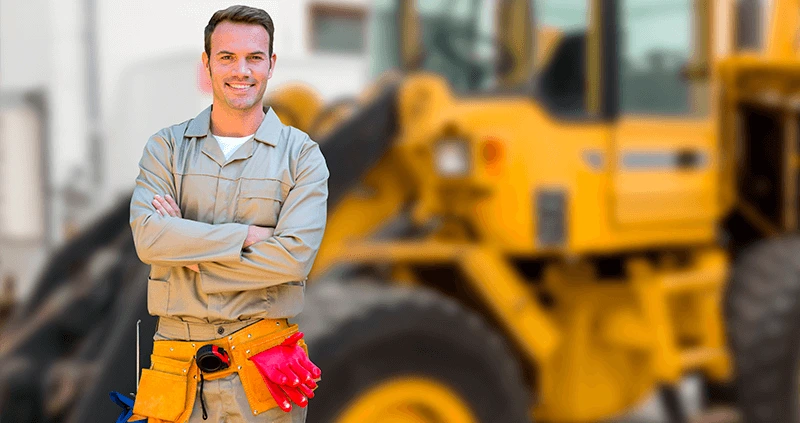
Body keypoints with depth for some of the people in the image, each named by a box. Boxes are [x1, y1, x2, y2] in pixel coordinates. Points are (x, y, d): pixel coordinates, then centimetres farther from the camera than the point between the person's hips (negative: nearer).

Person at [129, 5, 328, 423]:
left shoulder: (301, 154, 1)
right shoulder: (166, 147, 5)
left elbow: (294, 256, -13)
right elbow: (148, 237, -10)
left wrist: (185, 243, -11)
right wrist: (248, 236, -15)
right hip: (177, 357, 1)